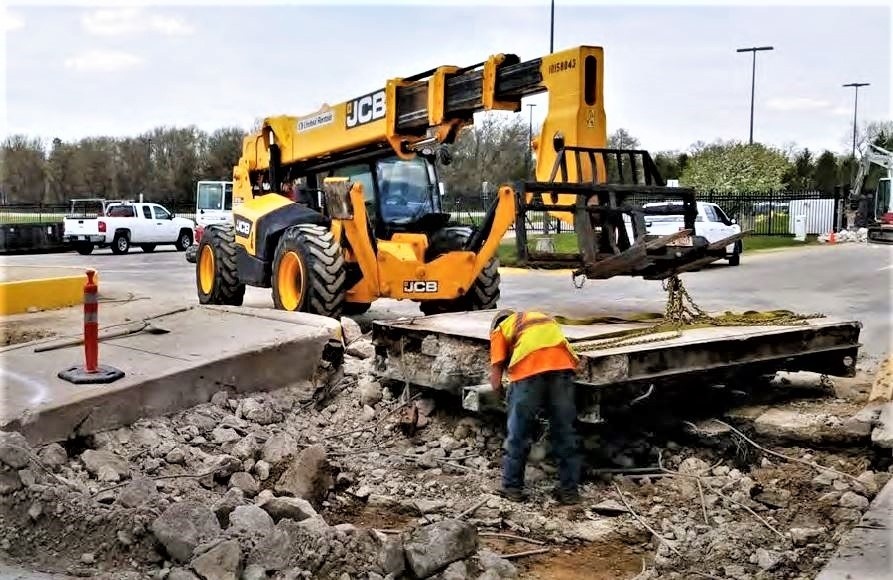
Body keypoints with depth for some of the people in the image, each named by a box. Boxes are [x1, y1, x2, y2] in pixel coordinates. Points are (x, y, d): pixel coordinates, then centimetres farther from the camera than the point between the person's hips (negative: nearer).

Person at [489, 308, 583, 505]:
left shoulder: (499, 329, 25)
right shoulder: (544, 317, 38)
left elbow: (496, 381, 16)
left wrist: (507, 397, 34)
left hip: (528, 368, -3)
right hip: (563, 364, 4)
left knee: (518, 433, 12)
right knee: (564, 431, 14)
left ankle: (512, 487, 22)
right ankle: (569, 490, 21)